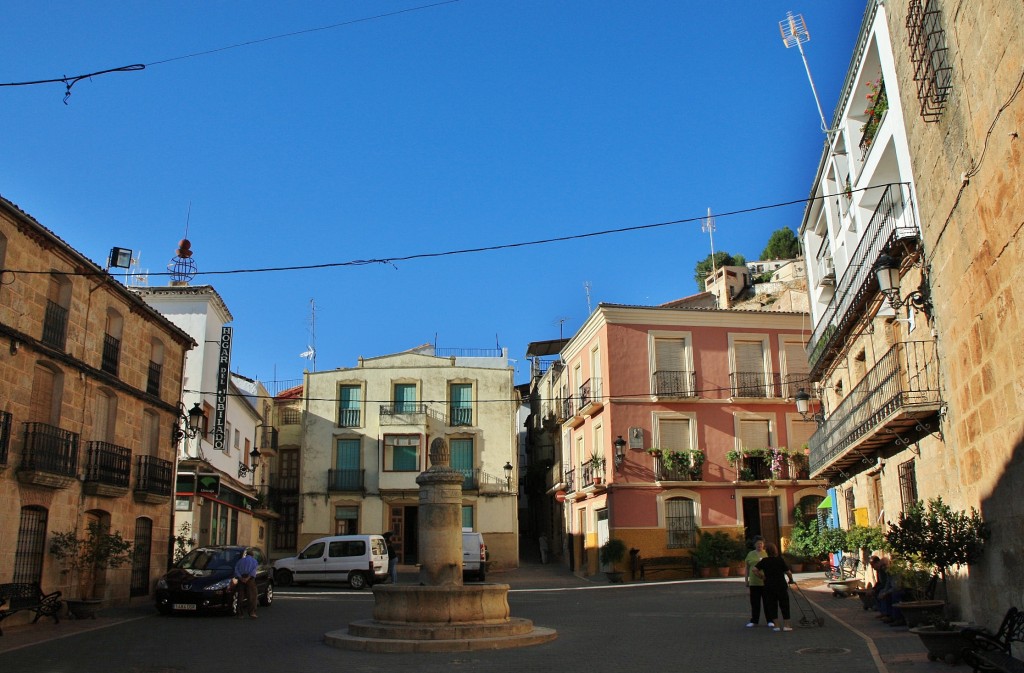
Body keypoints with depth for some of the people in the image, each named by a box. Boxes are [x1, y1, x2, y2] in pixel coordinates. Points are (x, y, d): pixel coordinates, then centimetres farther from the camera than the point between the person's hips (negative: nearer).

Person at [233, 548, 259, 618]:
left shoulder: (240, 561, 24)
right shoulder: (254, 561, 16)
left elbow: (236, 569, 5)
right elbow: (254, 570, -5)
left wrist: (240, 578, -7)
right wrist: (248, 578, -15)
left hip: (240, 578, 3)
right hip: (249, 578, -3)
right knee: (252, 596, -5)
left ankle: (240, 613, 3)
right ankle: (252, 612, -16)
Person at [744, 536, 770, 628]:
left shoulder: (767, 553, 3)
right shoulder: (750, 554, 7)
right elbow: (747, 568, 10)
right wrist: (746, 580, 5)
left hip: (766, 582, -1)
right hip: (754, 583, 1)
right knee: (755, 603, 6)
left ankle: (770, 621, 12)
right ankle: (754, 621, 13)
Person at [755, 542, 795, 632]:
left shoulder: (764, 561, -4)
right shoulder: (780, 560, -9)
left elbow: (755, 569, -9)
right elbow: (788, 572, -8)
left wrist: (761, 576, 5)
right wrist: (791, 579, 11)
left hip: (769, 586, 2)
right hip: (781, 585, -2)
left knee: (772, 605, 8)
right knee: (784, 604, 8)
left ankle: (777, 625, 6)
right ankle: (786, 625, 7)